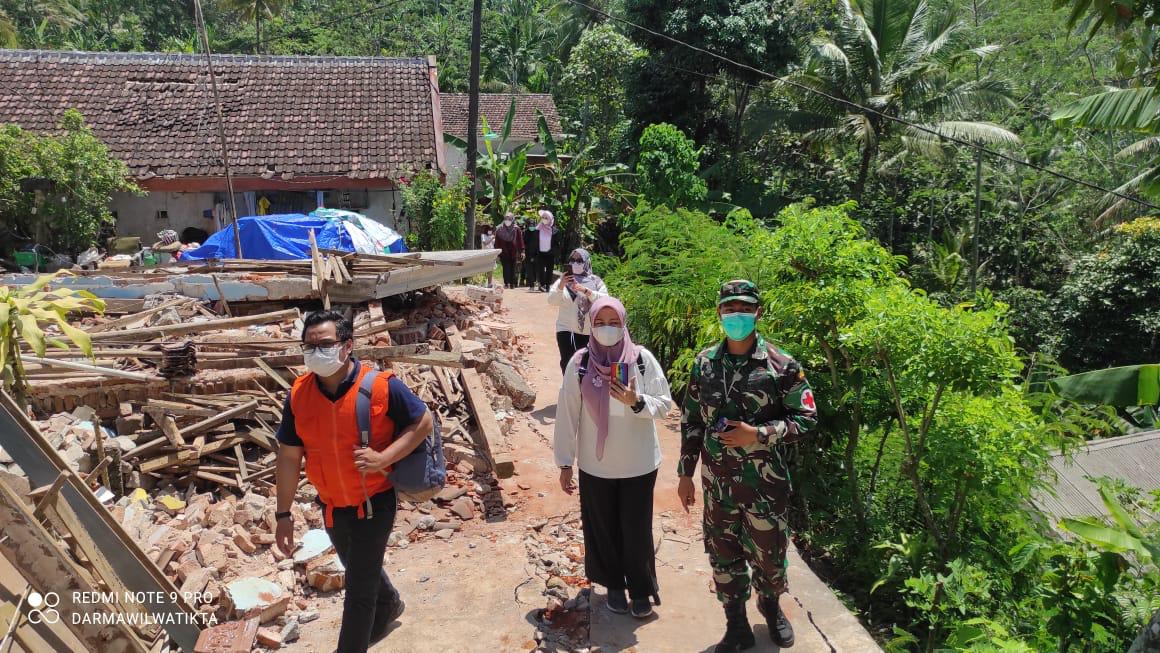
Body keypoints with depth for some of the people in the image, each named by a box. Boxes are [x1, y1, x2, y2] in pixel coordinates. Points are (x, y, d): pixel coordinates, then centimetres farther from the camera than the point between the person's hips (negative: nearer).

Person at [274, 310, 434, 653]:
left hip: (374, 502, -5)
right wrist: (284, 514, -1)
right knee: (360, 569, 29)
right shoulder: (299, 393, -11)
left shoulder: (381, 387, -23)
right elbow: (289, 457, -4)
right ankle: (389, 603, 60)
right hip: (331, 505, 5)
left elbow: (423, 422, -12)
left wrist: (383, 458, -25)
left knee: (359, 588, 2)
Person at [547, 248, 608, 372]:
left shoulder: (596, 281, 2)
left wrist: (585, 290, -26)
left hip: (590, 331, 1)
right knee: (567, 363, -9)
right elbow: (552, 300, -8)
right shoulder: (563, 280, 4)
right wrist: (560, 286, -26)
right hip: (566, 330, 0)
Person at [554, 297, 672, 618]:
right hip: (595, 466, 1)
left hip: (639, 465, -1)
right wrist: (564, 462, -3)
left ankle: (641, 589, 32)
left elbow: (665, 403, -6)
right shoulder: (579, 363, -9)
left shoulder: (643, 358, -9)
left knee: (637, 529, 9)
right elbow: (567, 414, -4)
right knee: (602, 528, 14)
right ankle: (613, 584, 37)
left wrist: (636, 402, -27)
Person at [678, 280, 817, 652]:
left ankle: (770, 606, 45)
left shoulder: (781, 366, -10)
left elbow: (806, 419, -7)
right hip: (717, 482, 3)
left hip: (764, 483, -3)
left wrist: (758, 434, -20)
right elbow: (691, 421, 7)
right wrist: (685, 473, 7)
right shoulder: (704, 363, 1)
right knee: (723, 557, 13)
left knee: (768, 555, 13)